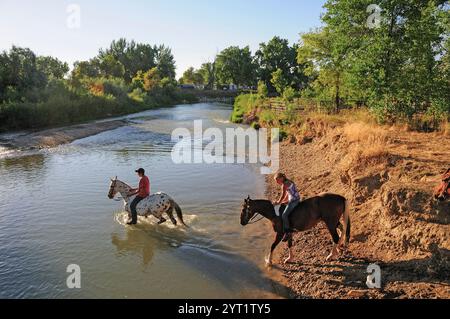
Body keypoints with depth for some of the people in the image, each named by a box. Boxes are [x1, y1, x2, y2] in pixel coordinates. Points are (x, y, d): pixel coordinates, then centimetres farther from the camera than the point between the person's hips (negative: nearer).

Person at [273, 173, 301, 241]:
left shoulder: (284, 185, -16)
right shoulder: (288, 182, 14)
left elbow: (283, 196, -12)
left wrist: (278, 202, 2)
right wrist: (283, 201, 18)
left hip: (294, 200, -11)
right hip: (292, 200, 11)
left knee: (284, 215, -17)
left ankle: (287, 232, -12)